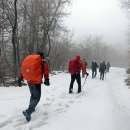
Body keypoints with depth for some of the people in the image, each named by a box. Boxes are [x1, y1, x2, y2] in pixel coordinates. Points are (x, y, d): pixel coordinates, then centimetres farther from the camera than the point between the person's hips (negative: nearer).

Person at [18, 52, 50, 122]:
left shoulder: (29, 60, 16)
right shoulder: (42, 62, 3)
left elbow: (23, 69, 12)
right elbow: (45, 71, -12)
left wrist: (20, 78, 11)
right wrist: (46, 79, -20)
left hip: (29, 81, 6)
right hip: (37, 81, -6)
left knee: (33, 95, 26)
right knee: (37, 97, -2)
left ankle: (31, 108, 34)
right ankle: (28, 111, -20)